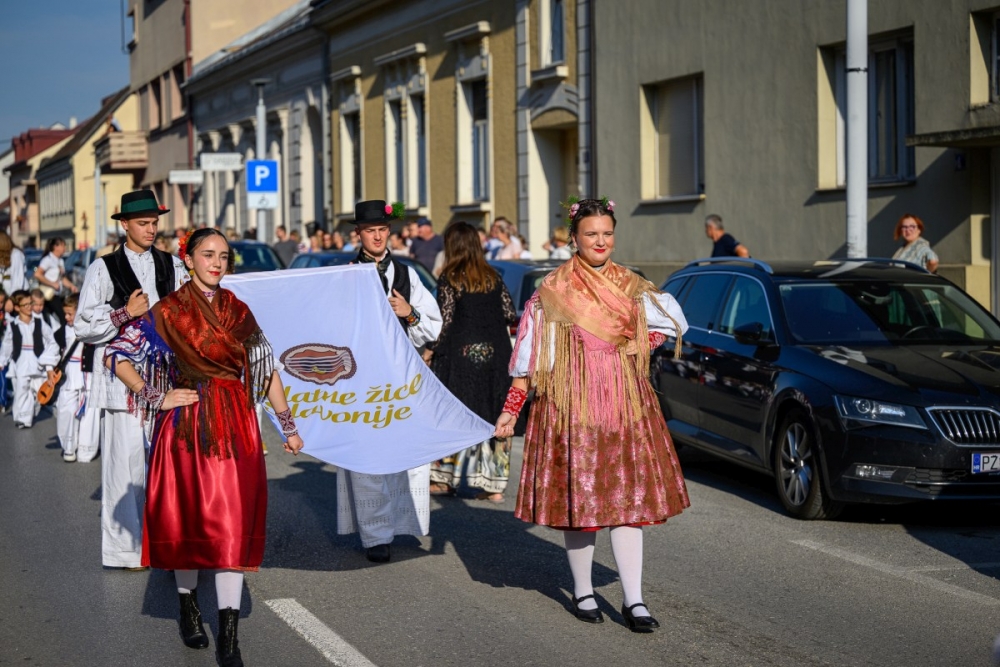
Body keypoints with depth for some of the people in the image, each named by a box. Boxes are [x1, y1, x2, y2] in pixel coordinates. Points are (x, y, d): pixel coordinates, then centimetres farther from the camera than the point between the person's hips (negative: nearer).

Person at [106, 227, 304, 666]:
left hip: (235, 429, 2)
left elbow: (266, 368, 12)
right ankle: (188, 606, 29)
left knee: (233, 524, -4)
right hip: (186, 429, -2)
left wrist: (287, 424, 11)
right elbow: (116, 355, -3)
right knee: (187, 519, 6)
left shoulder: (239, 311, 8)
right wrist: (156, 398, -9)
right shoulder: (169, 312, -2)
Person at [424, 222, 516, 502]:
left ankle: (445, 479, 13)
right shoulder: (492, 277, 7)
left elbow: (446, 321, -10)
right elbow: (510, 315, 6)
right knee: (493, 417, 5)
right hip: (496, 353, 4)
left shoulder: (449, 279, -5)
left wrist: (431, 351, 0)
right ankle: (494, 485, 5)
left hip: (462, 353, -4)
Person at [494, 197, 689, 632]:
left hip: (625, 406, 3)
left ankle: (633, 600, 1)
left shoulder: (631, 287, 7)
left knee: (628, 498, -1)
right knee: (578, 495, 1)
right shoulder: (552, 291, -2)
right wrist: (510, 410, -4)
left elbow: (674, 322, 20)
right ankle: (582, 592, 18)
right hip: (571, 405, -3)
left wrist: (636, 348, 7)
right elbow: (529, 355, -1)